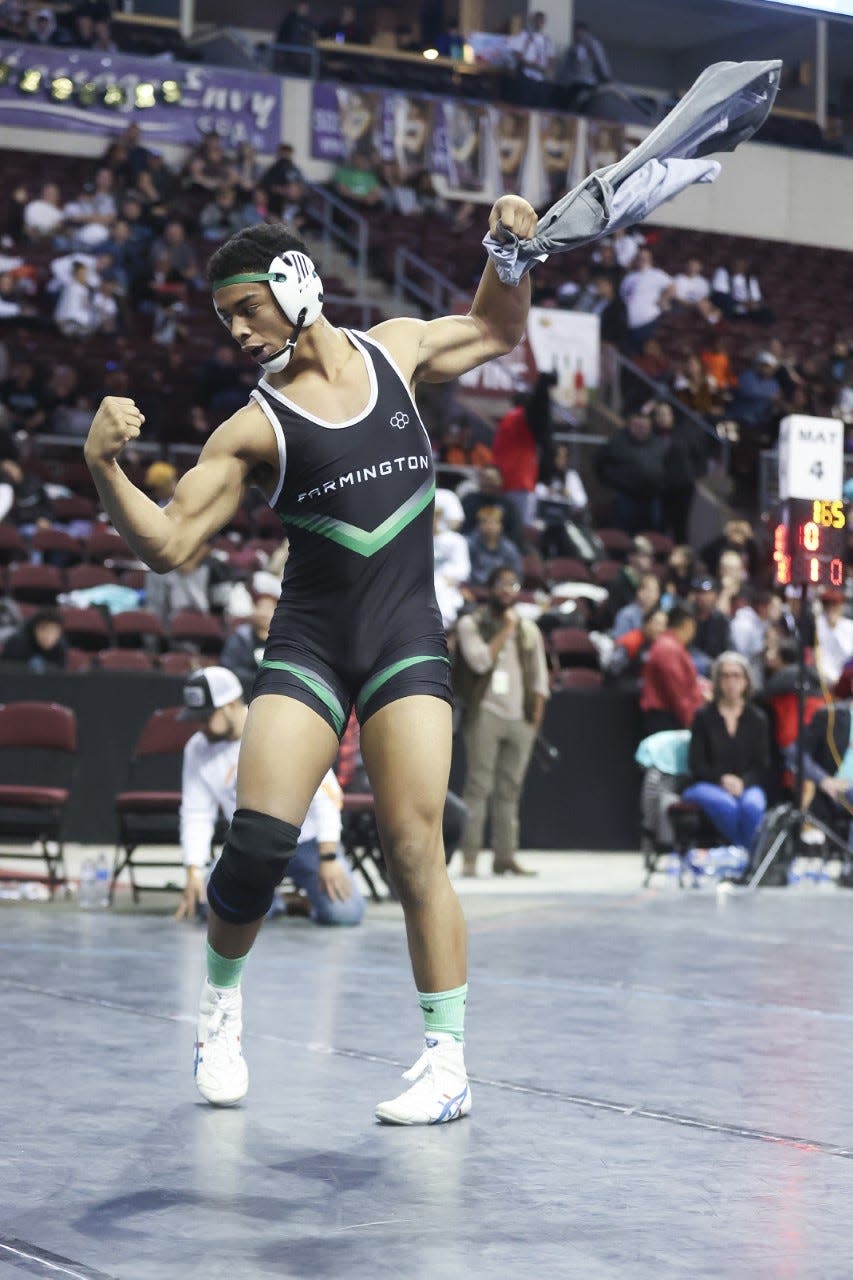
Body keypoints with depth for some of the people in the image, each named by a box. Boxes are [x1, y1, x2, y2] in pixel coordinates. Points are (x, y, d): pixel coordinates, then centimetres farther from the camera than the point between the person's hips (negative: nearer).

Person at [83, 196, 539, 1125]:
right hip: (308, 640, -1)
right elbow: (168, 544, -6)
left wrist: (512, 253, 11)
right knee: (257, 842, -12)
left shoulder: (394, 349, 9)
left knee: (414, 850, -8)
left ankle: (449, 1061, 2)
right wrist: (102, 467, -21)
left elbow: (496, 332, 28)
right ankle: (220, 1003, 16)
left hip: (407, 638, 1)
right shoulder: (256, 426, 0)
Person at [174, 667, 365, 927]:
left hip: (309, 842, -3)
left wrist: (329, 858, -26)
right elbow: (197, 815, 1)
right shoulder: (198, 748, -3)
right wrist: (193, 874, -11)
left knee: (343, 912, -24)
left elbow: (324, 794, -21)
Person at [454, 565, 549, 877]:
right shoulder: (471, 624, 5)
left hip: (520, 718, 4)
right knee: (479, 786, -9)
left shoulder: (529, 629, 18)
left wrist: (537, 711, 7)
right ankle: (469, 856, -11)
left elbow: (539, 673, 18)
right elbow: (480, 660, -10)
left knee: (509, 790, 3)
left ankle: (505, 856, 5)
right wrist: (505, 630, -4)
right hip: (485, 713, -4)